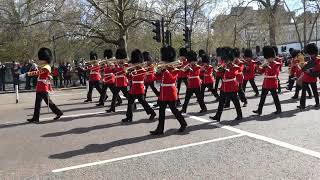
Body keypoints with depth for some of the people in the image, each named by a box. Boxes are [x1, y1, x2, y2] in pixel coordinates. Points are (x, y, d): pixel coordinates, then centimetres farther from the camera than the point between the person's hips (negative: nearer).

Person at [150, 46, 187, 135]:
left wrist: (166, 70, -23)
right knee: (161, 111, 6)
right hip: (163, 93, 7)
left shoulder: (175, 70, -9)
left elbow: (172, 79, -26)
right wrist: (160, 70, -7)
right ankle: (160, 129, 11)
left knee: (173, 109, 2)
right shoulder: (164, 70, 11)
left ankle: (183, 123, 22)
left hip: (170, 93, -7)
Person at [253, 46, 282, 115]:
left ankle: (279, 109, 18)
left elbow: (274, 72, -22)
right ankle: (259, 110, 10)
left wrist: (268, 66, -24)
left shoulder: (276, 64, -8)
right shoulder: (267, 64, 11)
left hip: (273, 84, -7)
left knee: (275, 97, 3)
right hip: (266, 84, 7)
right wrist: (262, 66, -8)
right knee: (262, 97, 7)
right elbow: (261, 71, 12)